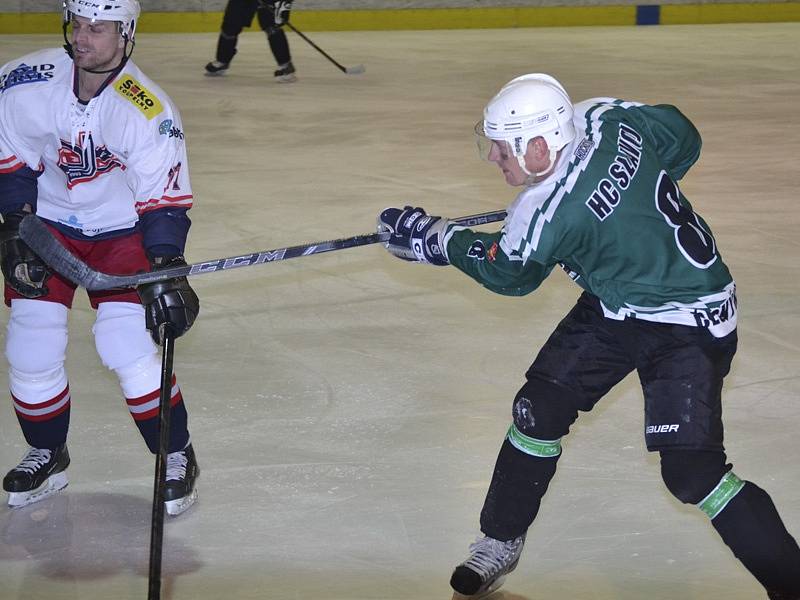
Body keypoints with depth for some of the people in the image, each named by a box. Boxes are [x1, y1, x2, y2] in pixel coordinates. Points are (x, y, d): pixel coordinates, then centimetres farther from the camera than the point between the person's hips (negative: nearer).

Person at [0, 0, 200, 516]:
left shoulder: (149, 111, -23)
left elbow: (164, 200, -19)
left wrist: (166, 271, -27)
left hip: (121, 230, -3)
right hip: (47, 224, 3)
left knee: (128, 346, -15)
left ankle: (178, 457, 4)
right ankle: (47, 456, 23)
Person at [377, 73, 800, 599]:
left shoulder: (548, 216, -31)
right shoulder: (608, 119, -14)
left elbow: (507, 273, -9)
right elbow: (683, 139, 4)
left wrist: (435, 238, 3)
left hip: (689, 322, -9)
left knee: (692, 470, -14)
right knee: (538, 410, 6)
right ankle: (501, 542, 22)